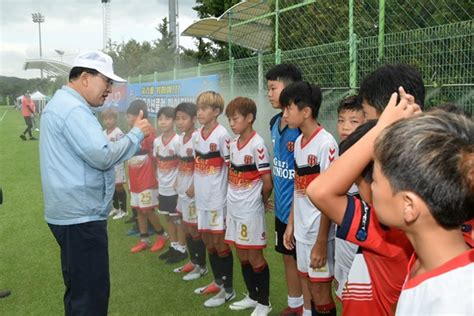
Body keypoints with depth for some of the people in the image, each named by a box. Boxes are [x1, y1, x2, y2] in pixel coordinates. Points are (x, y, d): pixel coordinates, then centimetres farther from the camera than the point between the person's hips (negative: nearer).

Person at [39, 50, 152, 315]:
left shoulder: (65, 104, 17)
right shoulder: (73, 109, -18)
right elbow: (103, 156, -24)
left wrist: (137, 140, 13)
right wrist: (137, 134, -11)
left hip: (74, 212, 11)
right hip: (82, 216, -11)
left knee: (79, 289, 21)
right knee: (92, 294, -2)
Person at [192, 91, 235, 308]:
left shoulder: (221, 134, -13)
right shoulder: (197, 135, 8)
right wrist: (194, 186, 13)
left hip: (218, 197, -7)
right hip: (202, 197, 7)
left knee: (220, 242, 1)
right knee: (208, 241, 15)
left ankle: (228, 289, 14)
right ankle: (218, 282, 31)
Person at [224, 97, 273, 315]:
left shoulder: (257, 144, -16)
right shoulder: (233, 144, 7)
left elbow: (267, 183, -14)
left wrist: (261, 201, 1)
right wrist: (235, 197, 8)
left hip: (250, 210, -7)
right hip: (234, 208, 7)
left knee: (255, 257, 4)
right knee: (242, 256, 16)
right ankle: (252, 296, 32)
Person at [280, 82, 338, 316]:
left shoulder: (325, 143, -17)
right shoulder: (298, 142, 7)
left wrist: (321, 242, -17)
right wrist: (291, 224, 13)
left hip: (319, 232, -7)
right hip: (302, 229, 7)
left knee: (320, 291, 5)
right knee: (306, 286, 17)